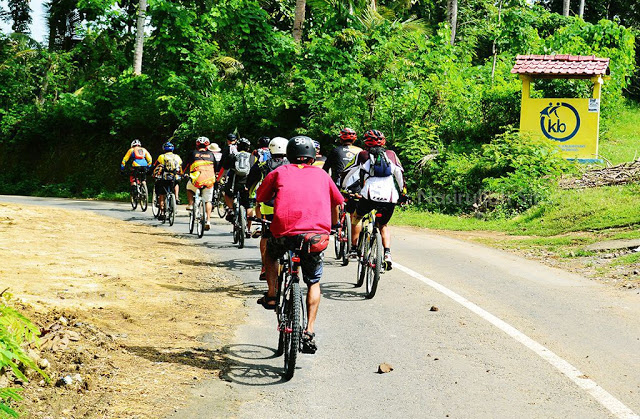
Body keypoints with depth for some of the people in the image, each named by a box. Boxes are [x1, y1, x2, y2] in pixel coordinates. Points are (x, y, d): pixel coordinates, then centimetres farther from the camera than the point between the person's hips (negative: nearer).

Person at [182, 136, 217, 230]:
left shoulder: (193, 153, 12)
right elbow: (216, 167, 24)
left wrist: (184, 173, 40)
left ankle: (191, 204, 14)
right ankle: (208, 220, 5)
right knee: (208, 201, 14)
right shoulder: (211, 154, 17)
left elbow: (185, 166, 20)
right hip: (210, 180, 2)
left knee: (189, 187, 31)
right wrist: (216, 177, 42)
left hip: (197, 179, -2)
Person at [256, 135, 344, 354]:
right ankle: (309, 331, 12)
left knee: (270, 253, 35)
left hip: (285, 233, -1)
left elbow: (261, 198, 22)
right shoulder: (321, 174, 21)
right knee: (314, 282, 23)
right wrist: (334, 226, 50)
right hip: (318, 235, 1)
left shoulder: (280, 172, 16)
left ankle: (271, 295, 22)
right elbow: (336, 203, 32)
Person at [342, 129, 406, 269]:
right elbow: (400, 174, 19)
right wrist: (403, 193, 30)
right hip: (390, 197, 2)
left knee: (356, 216, 25)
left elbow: (350, 173, 13)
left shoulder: (363, 155, 10)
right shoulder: (391, 154, 16)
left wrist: (343, 188, 28)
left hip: (370, 195, -2)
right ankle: (387, 253, 3)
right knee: (383, 225, 24)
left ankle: (354, 248, 18)